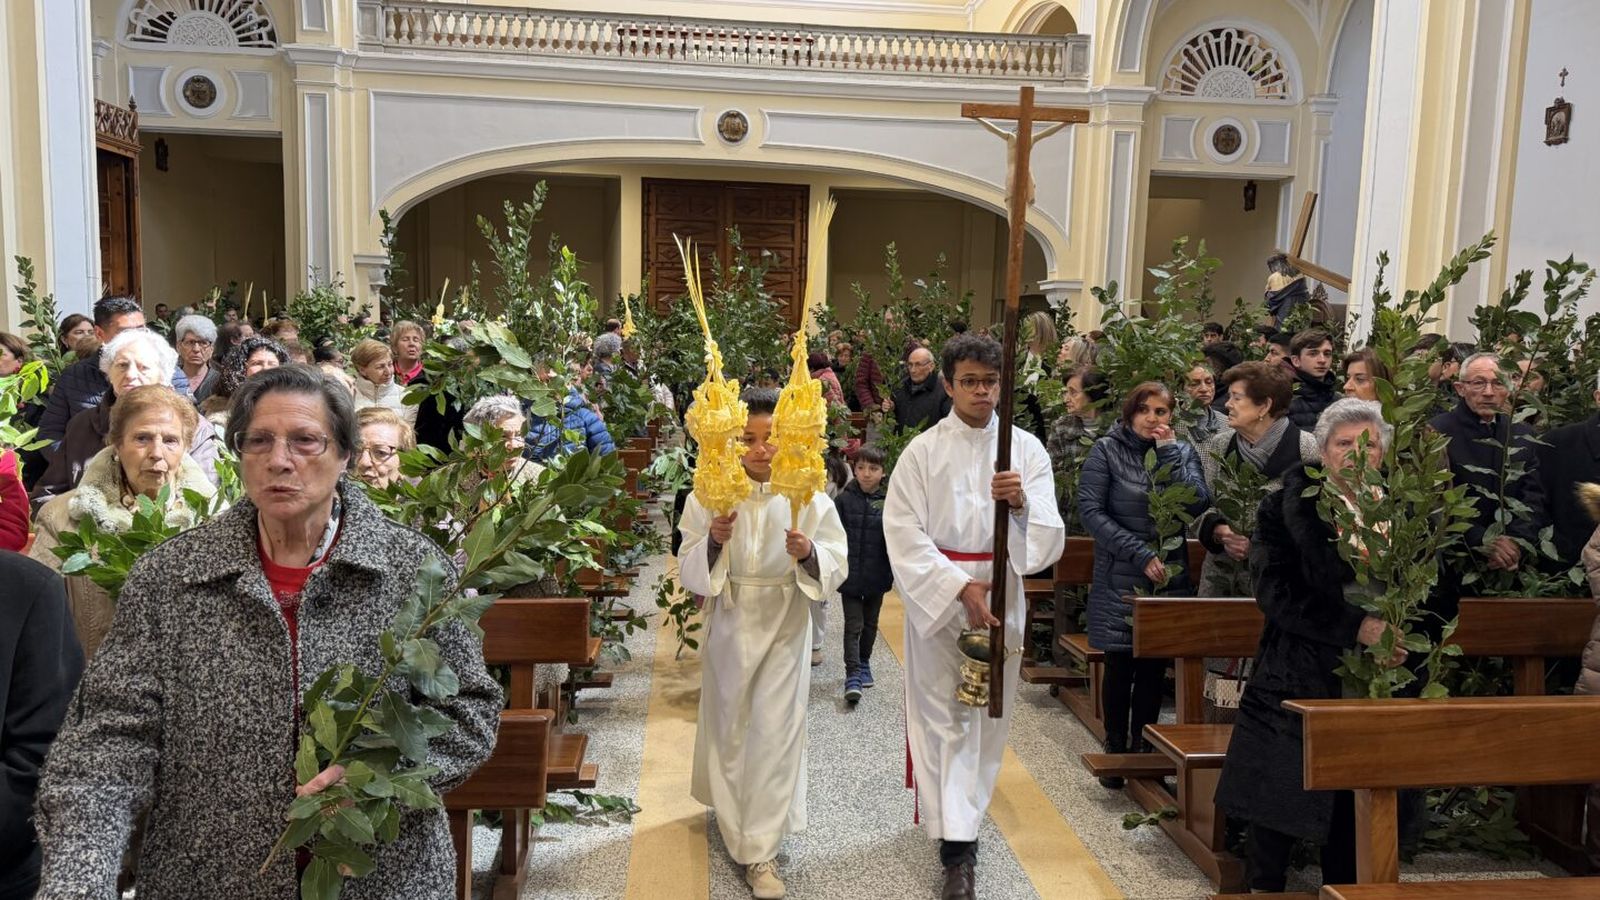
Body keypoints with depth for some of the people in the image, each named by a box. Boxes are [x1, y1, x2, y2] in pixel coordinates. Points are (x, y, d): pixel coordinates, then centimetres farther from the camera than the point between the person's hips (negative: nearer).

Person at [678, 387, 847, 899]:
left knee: (774, 732, -2)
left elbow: (837, 566, -8)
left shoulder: (808, 496, -9)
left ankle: (760, 851, 7)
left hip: (785, 626, -1)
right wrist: (713, 541, -25)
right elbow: (689, 573, -6)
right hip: (729, 624, 2)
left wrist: (808, 553, -29)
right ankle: (733, 814, 42)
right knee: (728, 725, 16)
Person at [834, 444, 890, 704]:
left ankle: (864, 663, 35)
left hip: (877, 576, 1)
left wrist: (898, 570, -5)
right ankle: (853, 676, -2)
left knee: (870, 624, 17)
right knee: (853, 626, -2)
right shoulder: (844, 499, -6)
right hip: (850, 575, -1)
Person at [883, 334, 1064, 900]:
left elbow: (1049, 538, -6)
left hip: (1002, 595, 3)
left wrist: (1023, 504, -28)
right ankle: (957, 845, 2)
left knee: (989, 713, 15)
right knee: (945, 716, -2)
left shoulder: (1026, 449, -1)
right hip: (937, 597, -3)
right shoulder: (923, 451, -6)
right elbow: (903, 534, -11)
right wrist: (960, 587, -20)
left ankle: (961, 808, 38)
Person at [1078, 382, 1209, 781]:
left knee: (1155, 667, 6)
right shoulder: (1107, 451, -2)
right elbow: (1091, 510, -10)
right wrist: (1140, 554, -15)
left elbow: (1198, 504, -8)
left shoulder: (1183, 451, 7)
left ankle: (1144, 749, 20)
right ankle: (1116, 752, 16)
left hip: (1171, 579, 3)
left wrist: (1169, 451, -9)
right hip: (1120, 580, -3)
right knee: (1120, 666, 2)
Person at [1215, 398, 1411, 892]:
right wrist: (1353, 628, -18)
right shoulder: (1288, 507, -3)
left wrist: (1398, 641, -6)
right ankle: (1264, 889, 20)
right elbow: (1275, 592, -12)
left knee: (1353, 810, 7)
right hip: (1296, 680, -2)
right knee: (1276, 801, 2)